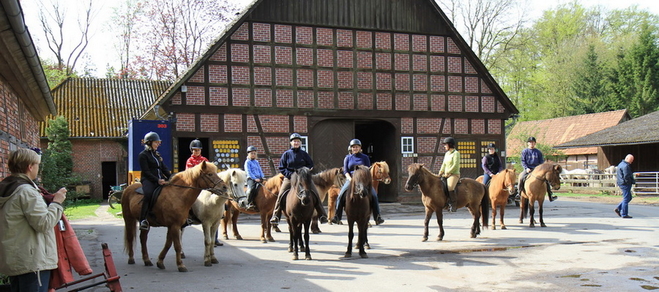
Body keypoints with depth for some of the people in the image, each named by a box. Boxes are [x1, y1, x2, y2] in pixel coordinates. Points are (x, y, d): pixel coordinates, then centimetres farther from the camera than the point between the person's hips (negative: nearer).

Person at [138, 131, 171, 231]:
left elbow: (164, 168, 20)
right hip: (148, 180, -8)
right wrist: (157, 180, -20)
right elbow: (146, 172, -9)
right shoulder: (143, 155, -1)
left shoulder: (157, 155, 22)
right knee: (149, 194, -35)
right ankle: (143, 220, -36)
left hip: (161, 180, 8)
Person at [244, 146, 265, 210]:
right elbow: (249, 172, -7)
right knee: (252, 188, -32)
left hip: (258, 178, 7)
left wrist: (262, 177, 3)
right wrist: (255, 178, -17)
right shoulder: (247, 162, 3)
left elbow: (260, 170, 21)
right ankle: (249, 203, -27)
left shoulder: (256, 162, 22)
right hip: (251, 179, -7)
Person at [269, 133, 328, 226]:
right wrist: (290, 174, -12)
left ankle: (322, 215, -2)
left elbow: (311, 164, 12)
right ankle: (276, 216, -13)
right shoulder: (286, 154, 4)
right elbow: (281, 168, 3)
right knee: (281, 194, -20)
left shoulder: (304, 154, 8)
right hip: (289, 178, -1)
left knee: (315, 193, -10)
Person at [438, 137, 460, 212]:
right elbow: (444, 164, 20)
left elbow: (455, 165, -14)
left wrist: (447, 173, -15)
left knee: (450, 188, -30)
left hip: (454, 174, -9)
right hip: (446, 175, 9)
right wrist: (441, 172, 5)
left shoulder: (456, 153, -7)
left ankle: (454, 205, -23)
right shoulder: (446, 154, 18)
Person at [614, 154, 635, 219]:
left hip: (621, 183, 10)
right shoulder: (625, 166, -17)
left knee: (629, 198, 17)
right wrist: (632, 181, -9)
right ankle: (624, 214, 0)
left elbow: (617, 175, 22)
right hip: (625, 184, -10)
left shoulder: (621, 164, 17)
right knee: (626, 199, -4)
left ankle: (618, 209, 14)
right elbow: (626, 176, -23)